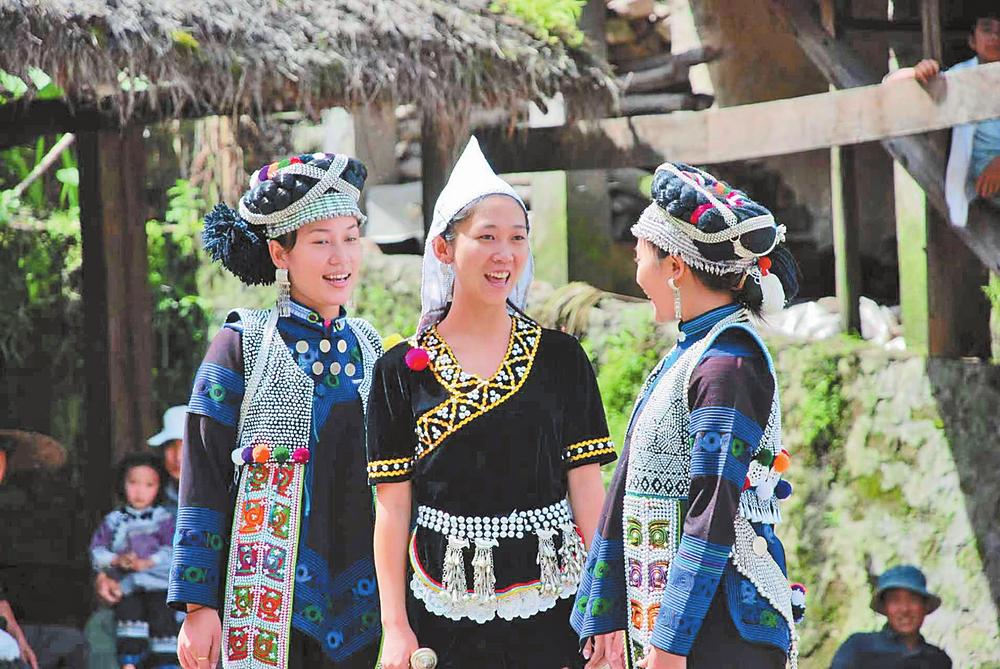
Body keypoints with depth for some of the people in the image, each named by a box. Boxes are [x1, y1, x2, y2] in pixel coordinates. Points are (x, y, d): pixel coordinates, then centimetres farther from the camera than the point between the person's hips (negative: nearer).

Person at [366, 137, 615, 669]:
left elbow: (588, 493, 5)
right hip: (446, 616, 0)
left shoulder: (562, 359, 6)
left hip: (550, 610, 1)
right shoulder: (402, 369, 4)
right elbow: (392, 509, 3)